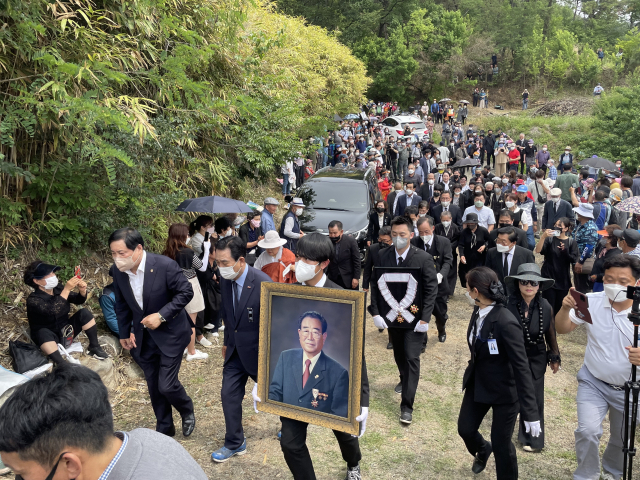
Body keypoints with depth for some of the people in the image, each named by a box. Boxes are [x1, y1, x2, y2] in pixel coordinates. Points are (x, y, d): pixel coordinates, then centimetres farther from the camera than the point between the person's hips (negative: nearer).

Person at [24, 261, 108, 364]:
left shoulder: (58, 288, -5)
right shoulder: (33, 300, -21)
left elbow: (78, 300, 2)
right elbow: (53, 311, -39)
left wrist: (82, 290, -21)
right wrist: (66, 289, -41)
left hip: (65, 332, 6)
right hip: (48, 339, -6)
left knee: (84, 313, -13)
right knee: (43, 332, -37)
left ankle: (94, 347, -7)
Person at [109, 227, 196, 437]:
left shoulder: (165, 265, -24)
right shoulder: (118, 271, -8)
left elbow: (186, 292, -16)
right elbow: (122, 304, 7)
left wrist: (161, 315, -24)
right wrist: (124, 333, 11)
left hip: (169, 333, -5)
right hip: (142, 337, 5)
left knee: (167, 385, -5)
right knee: (154, 386, 14)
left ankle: (187, 412, 27)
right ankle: (164, 428, 35)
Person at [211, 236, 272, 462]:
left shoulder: (263, 284, -28)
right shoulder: (225, 279, -8)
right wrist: (227, 342, 14)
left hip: (259, 351, -5)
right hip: (236, 350, 6)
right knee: (229, 395, 9)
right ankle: (234, 444, 30)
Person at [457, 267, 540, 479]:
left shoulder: (506, 323, -30)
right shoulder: (479, 312, -5)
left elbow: (521, 367, -28)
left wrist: (530, 412, -27)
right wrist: (471, 374, 22)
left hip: (504, 390, -7)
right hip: (477, 384, 7)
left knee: (501, 444, 5)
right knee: (465, 429, 17)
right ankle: (482, 450, 51)